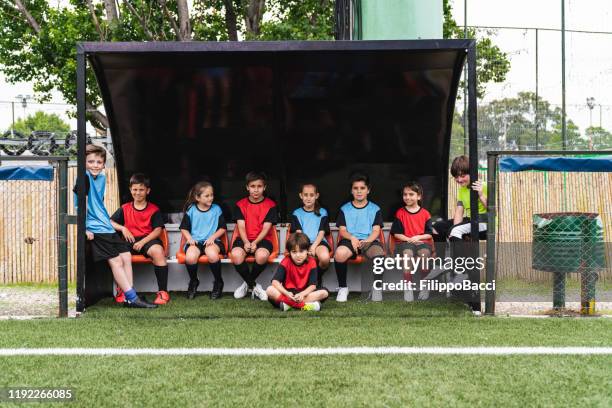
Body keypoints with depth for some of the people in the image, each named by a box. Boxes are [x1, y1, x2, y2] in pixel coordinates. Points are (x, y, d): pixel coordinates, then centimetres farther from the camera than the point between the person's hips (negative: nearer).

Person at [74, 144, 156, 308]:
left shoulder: (101, 177, 13)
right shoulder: (85, 177, -12)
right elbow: (79, 204, -16)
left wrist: (107, 222, 16)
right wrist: (84, 229, -18)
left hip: (106, 226, 8)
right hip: (94, 229, -8)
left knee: (126, 256, 4)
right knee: (116, 260, -12)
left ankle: (129, 297, 7)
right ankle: (132, 298, -9)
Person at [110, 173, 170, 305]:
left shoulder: (154, 209, 8)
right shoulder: (124, 209, 16)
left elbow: (158, 230, -1)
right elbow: (110, 222, 15)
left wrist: (142, 242, -15)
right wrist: (122, 228, -5)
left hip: (148, 239, -2)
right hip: (130, 240, 2)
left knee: (158, 251, -37)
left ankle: (163, 292, -31)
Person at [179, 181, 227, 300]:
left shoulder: (216, 209, 7)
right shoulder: (191, 210, 6)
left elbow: (223, 228, 8)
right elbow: (184, 228, 11)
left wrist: (213, 237, -8)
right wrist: (189, 238, -6)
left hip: (211, 241, 0)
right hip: (195, 241, 1)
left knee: (212, 255, -36)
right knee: (190, 257, -33)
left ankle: (218, 282, -6)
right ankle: (193, 282, 1)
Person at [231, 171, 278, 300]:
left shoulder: (270, 205, 4)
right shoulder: (240, 205, 9)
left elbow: (266, 228, -4)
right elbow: (241, 226, -1)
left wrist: (255, 242, -19)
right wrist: (246, 242, -20)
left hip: (262, 239, -1)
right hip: (244, 239, 2)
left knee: (261, 255, -36)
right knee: (236, 255, -33)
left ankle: (247, 283, -4)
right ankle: (253, 286, -8)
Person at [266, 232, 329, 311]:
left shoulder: (311, 262, -7)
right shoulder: (286, 262, -10)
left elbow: (313, 285, -13)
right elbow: (275, 281, -19)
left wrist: (302, 294, -33)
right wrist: (287, 293, -36)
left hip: (304, 293, 1)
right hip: (288, 293, -1)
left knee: (324, 292, -24)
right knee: (270, 290, -28)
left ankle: (288, 304, -30)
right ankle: (304, 305, -34)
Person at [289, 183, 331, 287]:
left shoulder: (322, 212, 16)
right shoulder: (296, 213, 17)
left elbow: (322, 232, 4)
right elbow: (298, 232, 4)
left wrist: (314, 247, -14)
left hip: (318, 242, 1)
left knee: (325, 257, -35)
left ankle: (318, 278, -1)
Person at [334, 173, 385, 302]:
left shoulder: (375, 209, 15)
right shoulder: (344, 209, 16)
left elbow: (376, 231, 6)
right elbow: (342, 230, 8)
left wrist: (367, 241, -15)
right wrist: (352, 238, -14)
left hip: (369, 241, 0)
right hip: (350, 240, 1)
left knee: (380, 256, -37)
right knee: (339, 254, -36)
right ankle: (342, 287, -12)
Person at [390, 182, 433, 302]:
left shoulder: (425, 213, 10)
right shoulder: (400, 213, 9)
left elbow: (429, 234, 7)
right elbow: (396, 234, 5)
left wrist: (418, 237, -11)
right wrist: (408, 239, -9)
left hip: (422, 241, 1)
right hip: (404, 242, -1)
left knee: (424, 253, -35)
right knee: (408, 253, -36)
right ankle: (408, 289, -32)